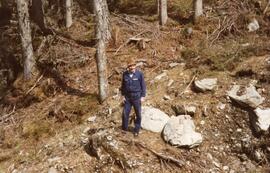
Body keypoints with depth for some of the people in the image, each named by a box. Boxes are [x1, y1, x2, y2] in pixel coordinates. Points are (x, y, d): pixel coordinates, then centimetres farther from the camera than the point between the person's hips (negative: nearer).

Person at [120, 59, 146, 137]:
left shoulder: (139, 74, -10)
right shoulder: (125, 74, -2)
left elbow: (143, 86, -4)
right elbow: (123, 85, 8)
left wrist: (143, 96, -7)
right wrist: (123, 95, 5)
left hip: (137, 97, -2)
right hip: (127, 98, 2)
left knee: (138, 114, 6)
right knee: (125, 114, 2)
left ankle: (136, 130, 20)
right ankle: (124, 129, 19)